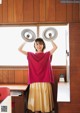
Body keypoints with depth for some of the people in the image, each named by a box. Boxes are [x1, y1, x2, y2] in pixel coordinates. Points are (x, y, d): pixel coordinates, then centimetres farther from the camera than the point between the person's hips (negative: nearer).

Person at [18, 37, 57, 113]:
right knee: (35, 100, 5)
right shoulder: (30, 55, 5)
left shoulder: (47, 54, 4)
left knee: (45, 100, 4)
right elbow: (19, 49, 2)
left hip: (45, 82, 0)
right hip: (34, 82, 0)